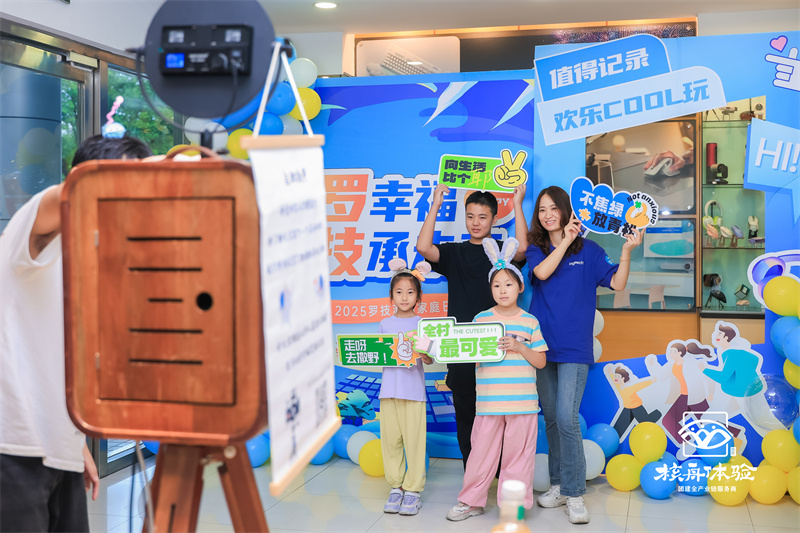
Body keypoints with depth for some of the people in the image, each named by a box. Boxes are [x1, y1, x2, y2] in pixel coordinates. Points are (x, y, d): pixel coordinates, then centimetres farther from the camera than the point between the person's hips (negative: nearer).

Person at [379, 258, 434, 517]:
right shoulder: (385, 324, 10)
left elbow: (429, 360, -2)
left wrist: (424, 354, -24)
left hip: (413, 390, -3)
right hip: (389, 388, 3)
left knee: (414, 440, -2)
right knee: (390, 440, 5)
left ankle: (413, 489, 8)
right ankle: (395, 487, 16)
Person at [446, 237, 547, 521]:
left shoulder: (530, 322, 3)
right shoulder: (481, 319, 4)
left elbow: (540, 361, 2)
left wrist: (519, 347, -12)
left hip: (522, 401, 0)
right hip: (489, 400, 1)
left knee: (518, 454, 7)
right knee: (481, 452, 7)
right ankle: (472, 501, 21)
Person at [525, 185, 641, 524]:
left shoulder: (588, 250, 3)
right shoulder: (536, 249, 8)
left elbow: (617, 283, -3)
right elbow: (542, 272, -13)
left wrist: (627, 250, -15)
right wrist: (565, 240, -10)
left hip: (574, 347, -3)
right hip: (542, 344, 3)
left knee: (567, 418, -12)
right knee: (551, 418, 11)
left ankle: (574, 493, -3)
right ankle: (558, 484, 23)